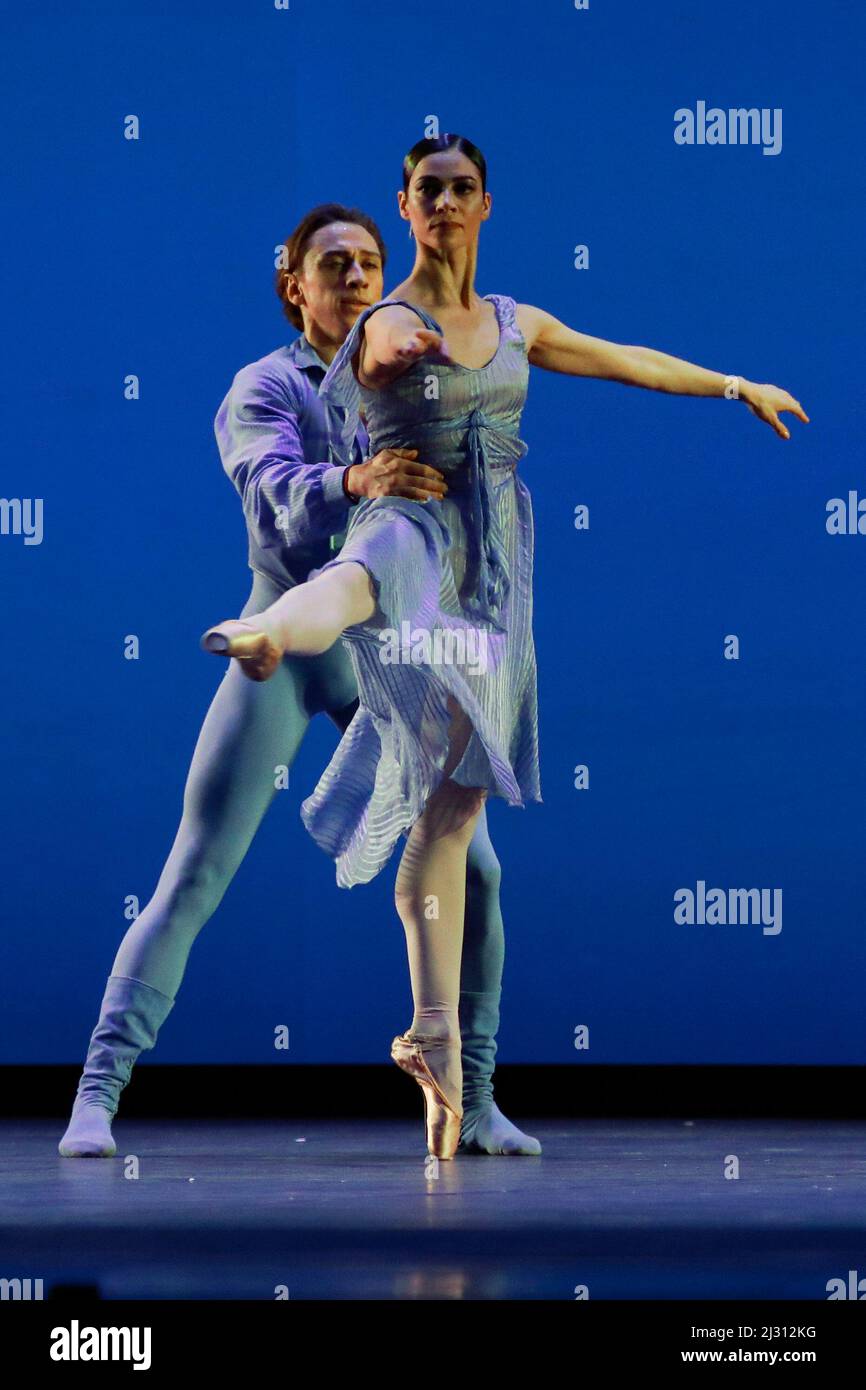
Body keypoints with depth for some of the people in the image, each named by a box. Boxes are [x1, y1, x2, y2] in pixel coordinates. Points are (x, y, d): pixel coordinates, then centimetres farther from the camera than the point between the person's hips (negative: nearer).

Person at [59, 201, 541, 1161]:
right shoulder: (264, 388, -3)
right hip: (283, 643, -4)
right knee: (192, 878, -9)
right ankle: (96, 1093, -6)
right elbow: (278, 496, -22)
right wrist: (355, 482, -44)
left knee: (471, 871, -5)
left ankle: (475, 1101, 7)